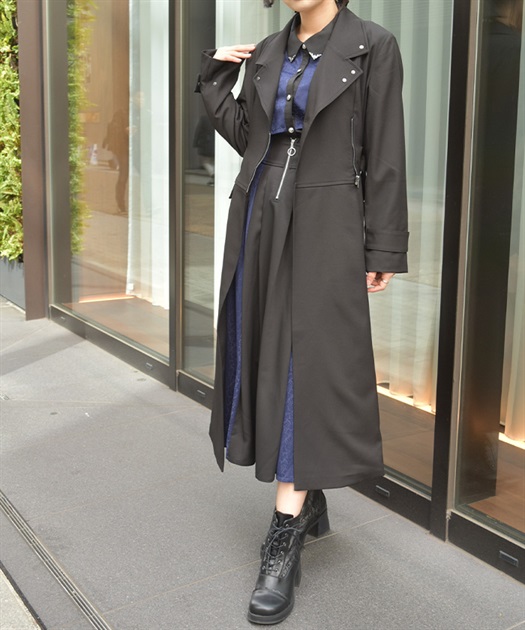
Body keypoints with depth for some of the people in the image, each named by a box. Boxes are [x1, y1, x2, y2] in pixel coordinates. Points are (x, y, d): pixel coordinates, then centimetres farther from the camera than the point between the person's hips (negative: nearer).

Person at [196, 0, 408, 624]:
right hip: (261, 221, 6)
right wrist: (214, 77, 6)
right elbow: (244, 135, 16)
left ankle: (285, 538, -1)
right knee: (271, 358, 9)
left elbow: (384, 157, -4)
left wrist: (383, 249, -7)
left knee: (309, 365, -7)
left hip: (324, 227, -6)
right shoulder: (267, 53, 14)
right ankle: (308, 498, 26)